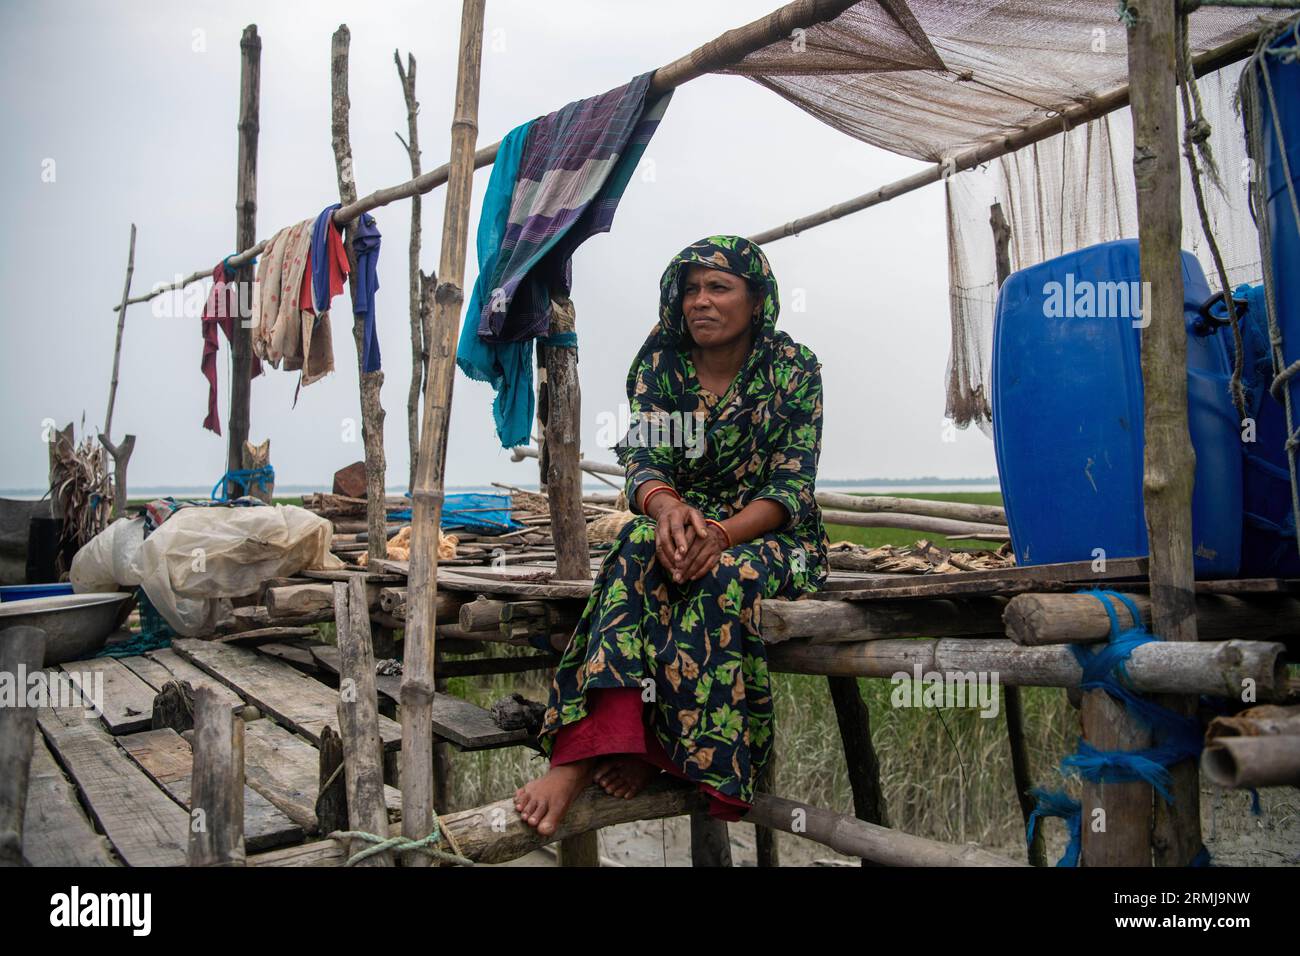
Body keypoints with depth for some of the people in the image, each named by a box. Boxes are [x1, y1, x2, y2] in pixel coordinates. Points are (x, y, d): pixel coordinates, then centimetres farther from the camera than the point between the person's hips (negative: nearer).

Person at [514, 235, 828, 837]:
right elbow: (644, 461, -6)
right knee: (643, 547, -33)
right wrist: (665, 506, -32)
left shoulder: (794, 369, -4)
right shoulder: (659, 369, 3)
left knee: (724, 574, -36)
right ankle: (593, 747, -43)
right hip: (685, 528, 2)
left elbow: (793, 486, -11)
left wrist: (723, 533, -30)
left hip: (770, 535, -1)